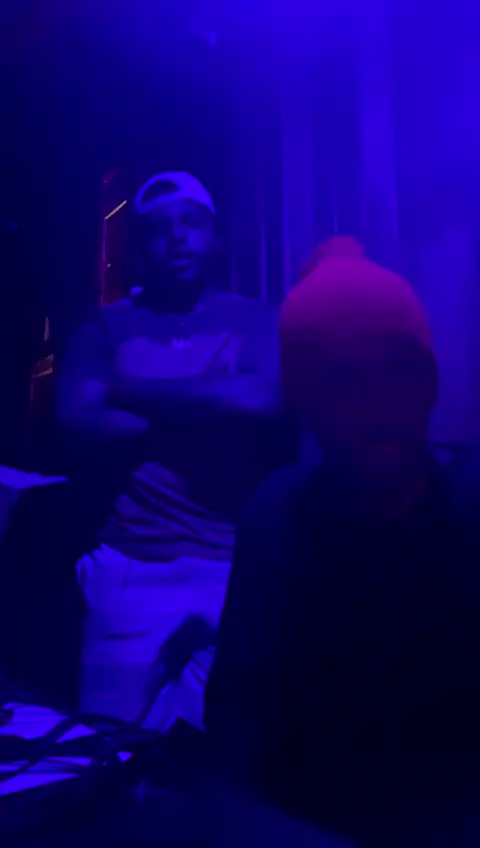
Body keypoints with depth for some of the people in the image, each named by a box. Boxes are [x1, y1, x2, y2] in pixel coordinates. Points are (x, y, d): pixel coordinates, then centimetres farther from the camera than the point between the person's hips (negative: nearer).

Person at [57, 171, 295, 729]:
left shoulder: (259, 322, 8)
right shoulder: (105, 328, 9)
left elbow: (264, 403, -12)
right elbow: (79, 424, -7)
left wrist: (134, 392, -4)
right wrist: (213, 412, -7)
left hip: (247, 567, 1)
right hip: (134, 570, 0)